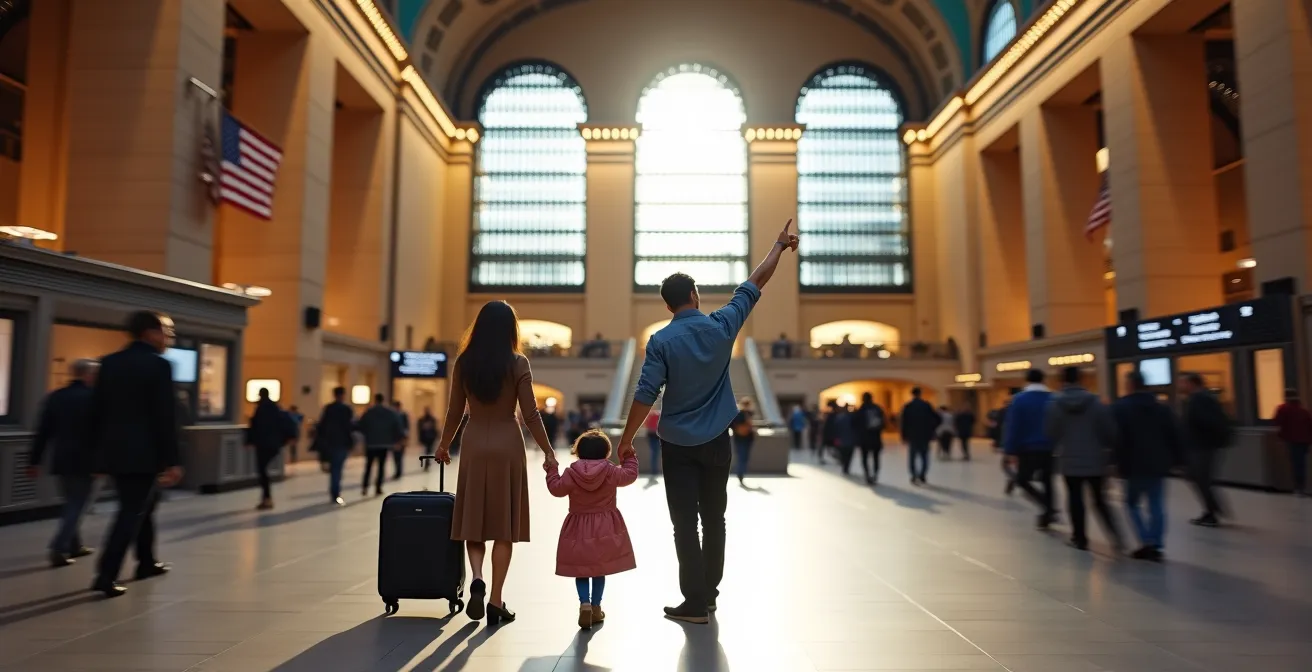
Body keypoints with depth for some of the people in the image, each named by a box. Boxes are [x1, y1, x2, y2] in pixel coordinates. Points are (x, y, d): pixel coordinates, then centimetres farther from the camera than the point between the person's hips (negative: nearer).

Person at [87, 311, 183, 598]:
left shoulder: (108, 363, 8)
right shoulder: (159, 365, -12)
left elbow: (95, 410, 10)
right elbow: (165, 417, -15)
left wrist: (97, 449, 17)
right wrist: (172, 460, -11)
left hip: (113, 451, 7)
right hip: (144, 452, -7)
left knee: (140, 505, 21)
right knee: (132, 511, -1)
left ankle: (146, 561, 32)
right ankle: (106, 576, -6)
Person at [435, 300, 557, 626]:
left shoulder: (464, 362, 1)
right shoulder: (518, 363, -6)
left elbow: (455, 411, 7)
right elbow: (530, 414, -8)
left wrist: (444, 445, 22)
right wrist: (548, 451, 0)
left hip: (475, 444, 2)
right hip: (508, 445, -2)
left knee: (473, 520, 13)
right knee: (504, 525, 5)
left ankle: (477, 579, -8)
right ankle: (496, 600, 8)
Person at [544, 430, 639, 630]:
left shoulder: (571, 474, -10)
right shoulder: (612, 472, -9)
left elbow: (556, 489, -2)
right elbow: (630, 474, 4)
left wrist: (552, 470, 12)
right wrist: (630, 457, 19)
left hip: (579, 529, -1)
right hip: (605, 529, 1)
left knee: (581, 571, 8)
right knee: (600, 570, 13)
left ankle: (584, 603, -10)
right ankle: (596, 607, 18)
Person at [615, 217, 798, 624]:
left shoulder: (662, 341, -10)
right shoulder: (721, 326, -4)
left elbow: (646, 394, -14)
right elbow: (755, 285, 7)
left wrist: (627, 439, -5)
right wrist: (779, 246, 19)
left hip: (677, 445, -2)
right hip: (716, 441, 3)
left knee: (685, 523, 2)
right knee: (713, 519, 14)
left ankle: (696, 603, 4)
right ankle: (709, 593, 25)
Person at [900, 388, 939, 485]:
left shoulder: (907, 406, -1)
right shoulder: (926, 405, -1)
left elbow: (904, 422, -4)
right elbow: (938, 419, -4)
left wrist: (904, 436, 2)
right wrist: (932, 429, 11)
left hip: (912, 436, 0)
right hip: (925, 436, 0)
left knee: (912, 457, 8)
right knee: (924, 457, 10)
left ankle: (915, 476, -7)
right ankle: (922, 477, 3)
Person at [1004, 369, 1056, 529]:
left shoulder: (1020, 399, -6)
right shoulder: (1054, 399, 5)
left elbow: (1012, 427, -10)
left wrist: (1011, 451, -7)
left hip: (1029, 449, -4)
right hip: (1050, 449, 4)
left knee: (1022, 480, 8)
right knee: (1047, 482, 14)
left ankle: (1046, 507, -11)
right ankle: (1045, 517, 15)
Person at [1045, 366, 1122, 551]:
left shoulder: (1054, 404, -5)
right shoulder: (1096, 402, -4)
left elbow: (1050, 432, -1)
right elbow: (1109, 430, -2)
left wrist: (1055, 450, 16)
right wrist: (1109, 450, 13)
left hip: (1069, 460, -1)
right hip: (1094, 460, 2)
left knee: (1075, 499, 7)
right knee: (1100, 500, 12)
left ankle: (1080, 538, 9)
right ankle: (1116, 536, 0)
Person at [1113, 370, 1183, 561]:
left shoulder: (1120, 407, -6)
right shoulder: (1162, 407, 11)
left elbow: (1117, 438, -12)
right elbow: (1175, 435, 9)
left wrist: (1118, 463, -9)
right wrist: (1177, 459, 11)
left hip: (1135, 465, -4)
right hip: (1158, 464, 5)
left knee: (1132, 503, 7)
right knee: (1157, 506, 6)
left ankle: (1147, 542, -4)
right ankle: (1155, 546, 4)